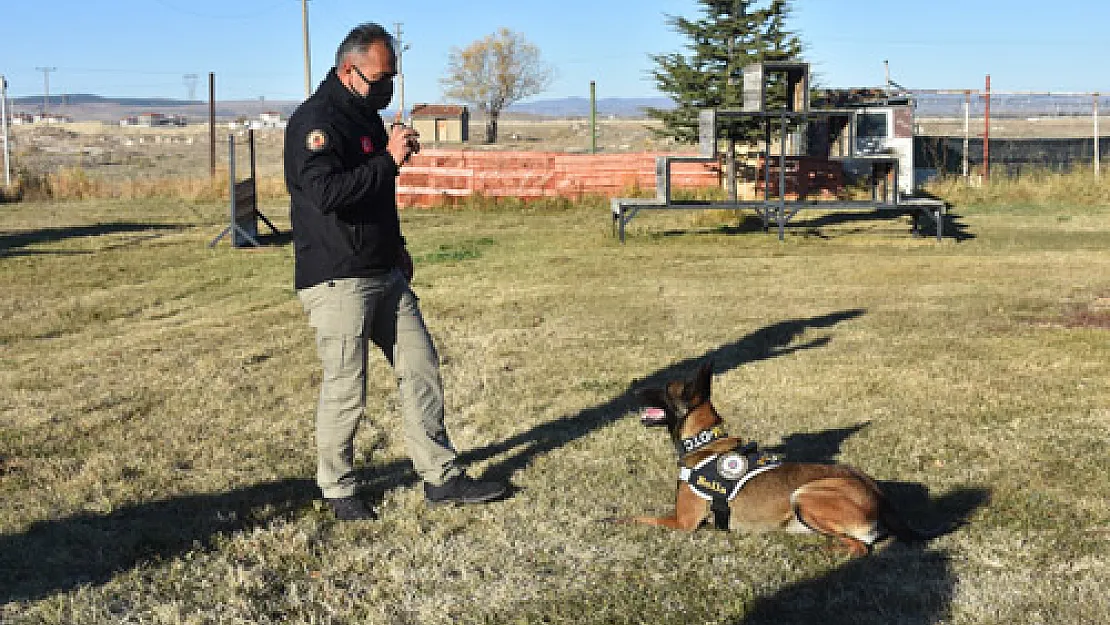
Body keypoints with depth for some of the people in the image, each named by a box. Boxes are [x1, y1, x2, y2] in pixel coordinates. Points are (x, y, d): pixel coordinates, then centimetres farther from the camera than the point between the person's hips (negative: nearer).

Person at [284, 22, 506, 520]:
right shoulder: (315, 120, -14)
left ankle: (442, 478, 17)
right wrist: (389, 158, -25)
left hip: (386, 275, 9)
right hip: (336, 280, -9)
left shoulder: (367, 115, 14)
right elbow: (325, 192, -29)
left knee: (421, 370, 9)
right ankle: (337, 490, 18)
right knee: (345, 391, -1)